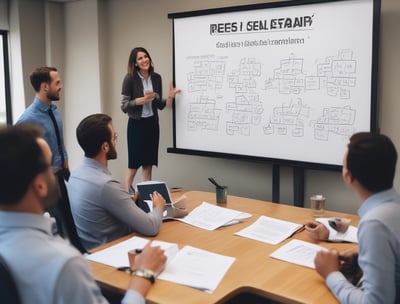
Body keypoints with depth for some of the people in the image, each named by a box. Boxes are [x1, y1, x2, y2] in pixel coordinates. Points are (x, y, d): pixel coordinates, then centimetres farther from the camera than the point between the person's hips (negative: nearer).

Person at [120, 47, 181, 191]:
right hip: (136, 124, -4)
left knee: (148, 165, 8)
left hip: (152, 124, 4)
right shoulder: (130, 78, -9)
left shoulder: (156, 78, 4)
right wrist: (142, 100, -24)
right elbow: (124, 106, -11)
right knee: (133, 166, 0)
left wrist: (170, 97, -7)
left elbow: (159, 105, 10)